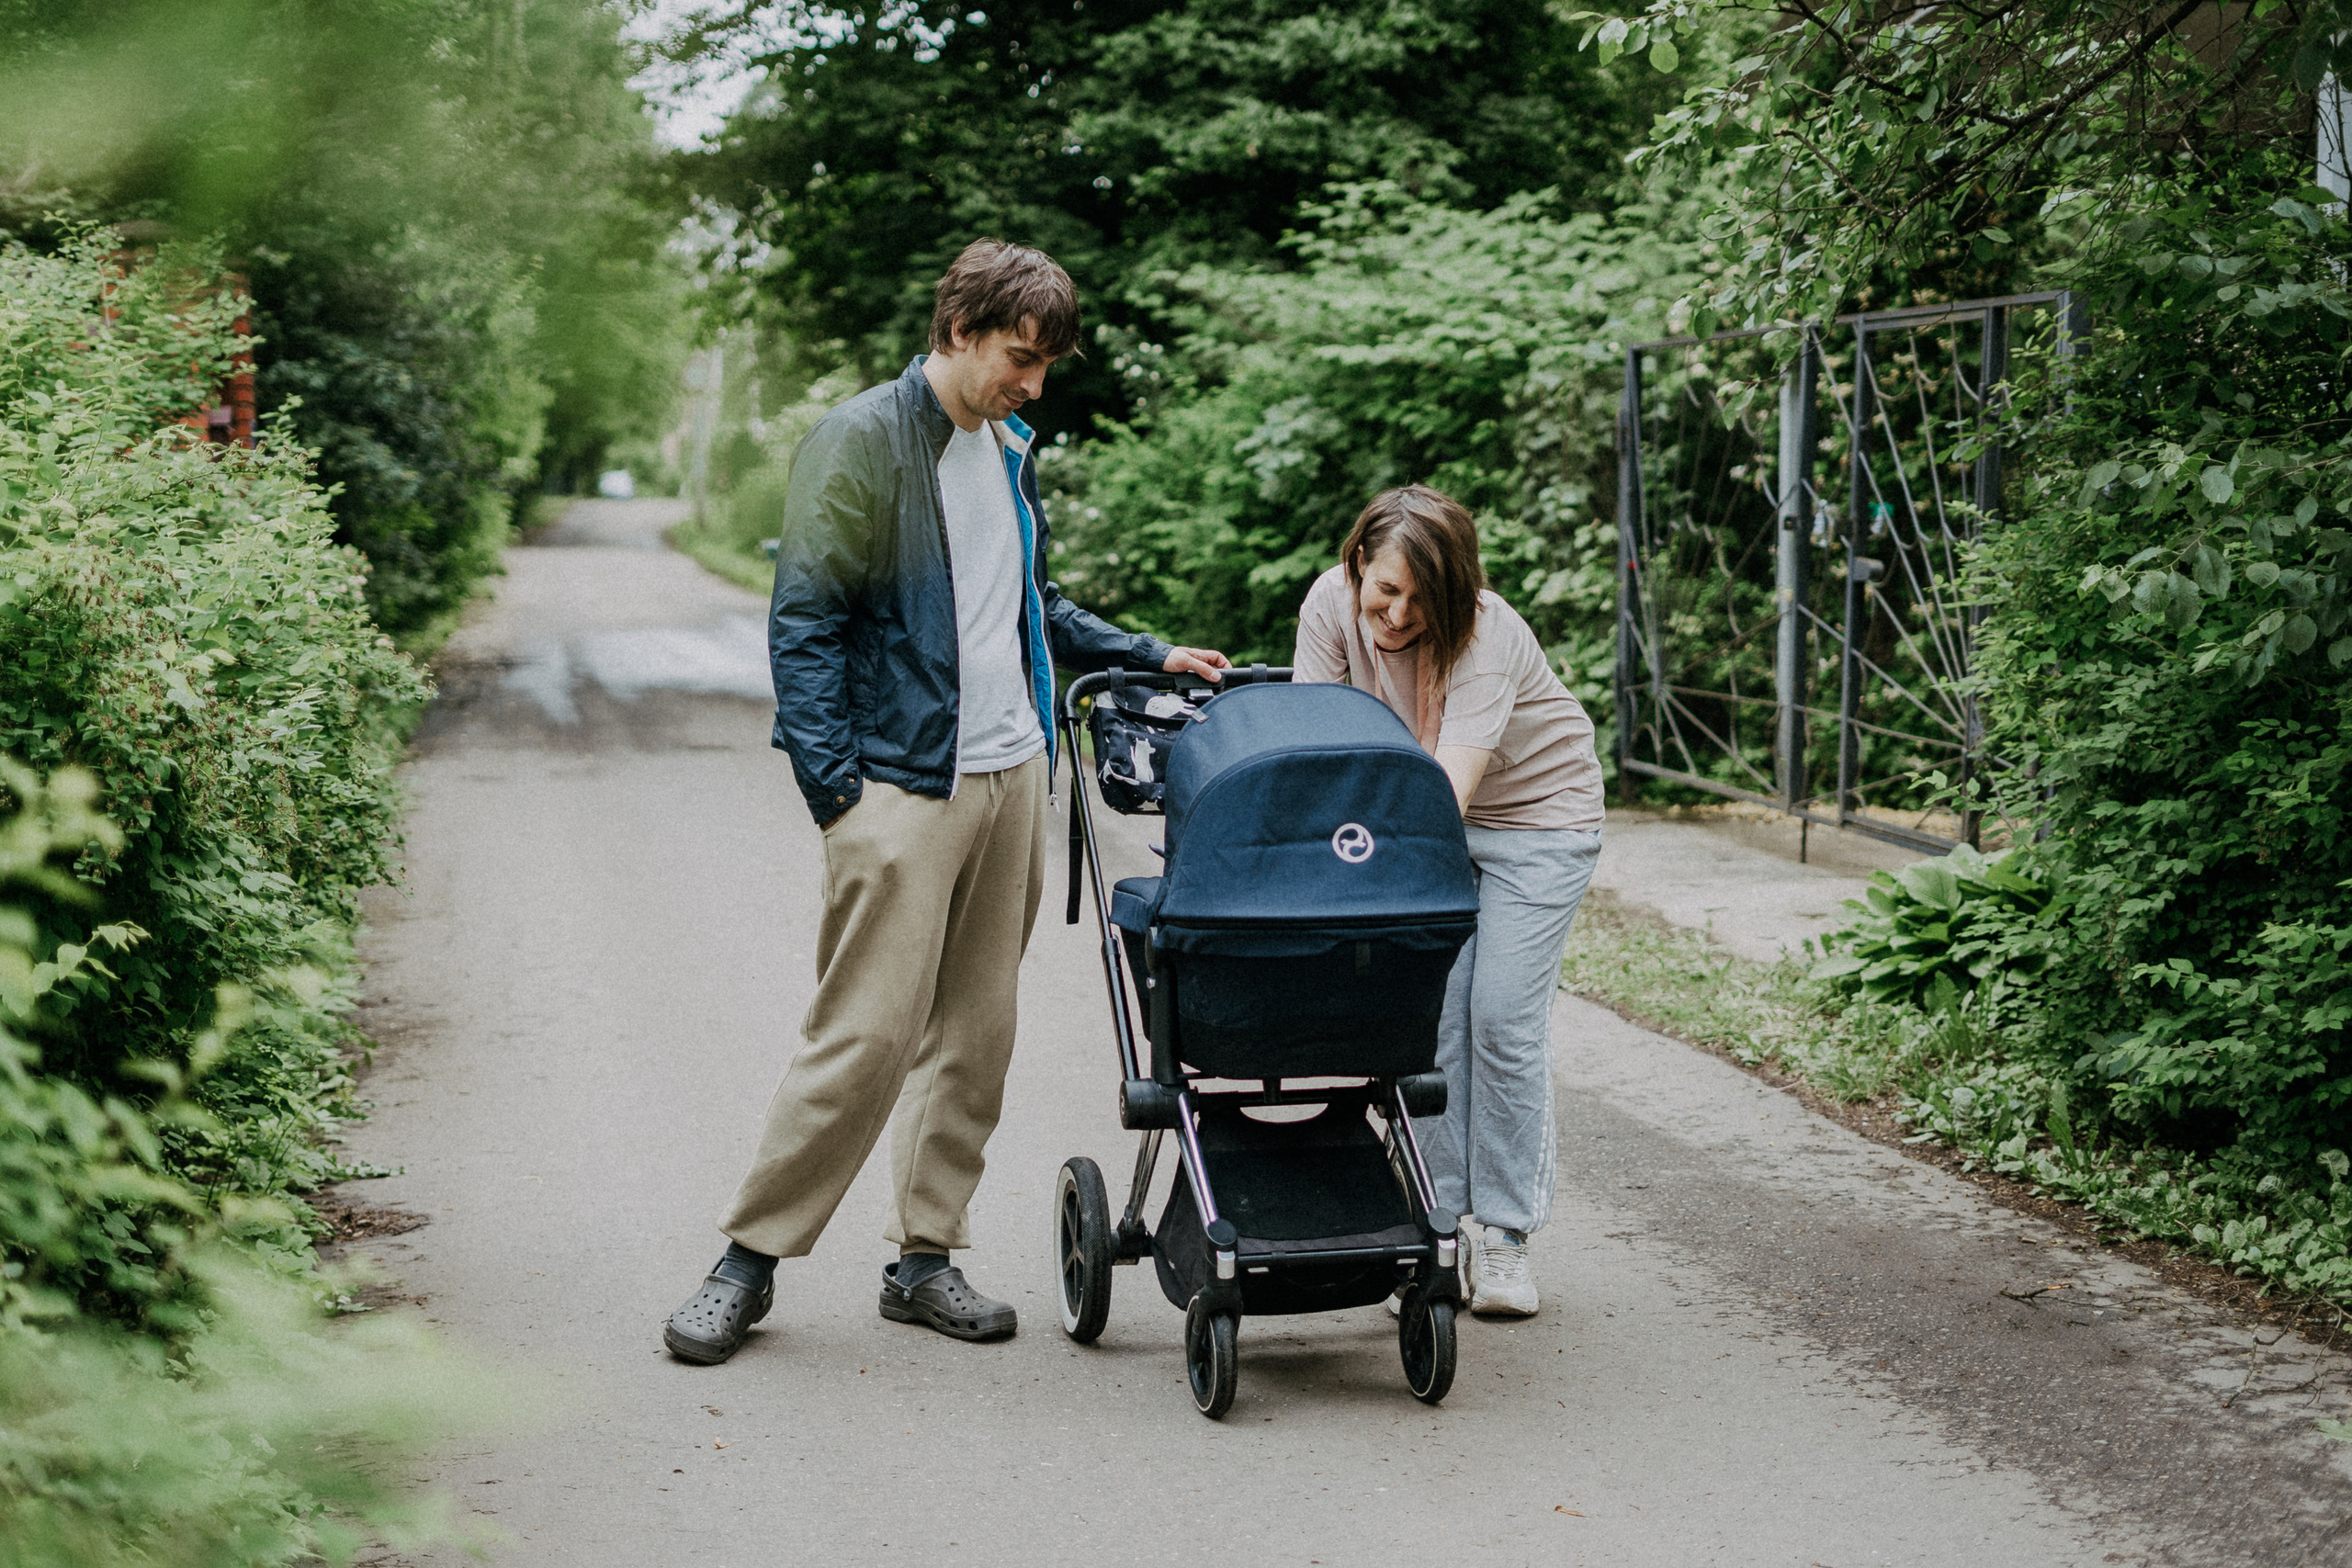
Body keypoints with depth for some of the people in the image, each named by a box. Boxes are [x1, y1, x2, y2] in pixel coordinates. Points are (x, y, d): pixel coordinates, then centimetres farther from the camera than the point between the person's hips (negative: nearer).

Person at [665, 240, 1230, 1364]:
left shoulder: (1008, 451, 16)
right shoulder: (861, 443, -8)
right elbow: (805, 624, -11)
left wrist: (1151, 657, 20)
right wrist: (834, 788, -16)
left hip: (1011, 777, 8)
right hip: (902, 784, -7)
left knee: (976, 1032, 8)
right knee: (866, 1032, -8)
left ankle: (926, 1257, 18)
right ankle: (750, 1258, 4)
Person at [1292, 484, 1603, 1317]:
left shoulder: (1487, 639, -32)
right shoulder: (1332, 603, -17)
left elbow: (1448, 786, -39)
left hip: (1538, 813, -4)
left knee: (1503, 1019, -8)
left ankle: (1503, 1234, 3)